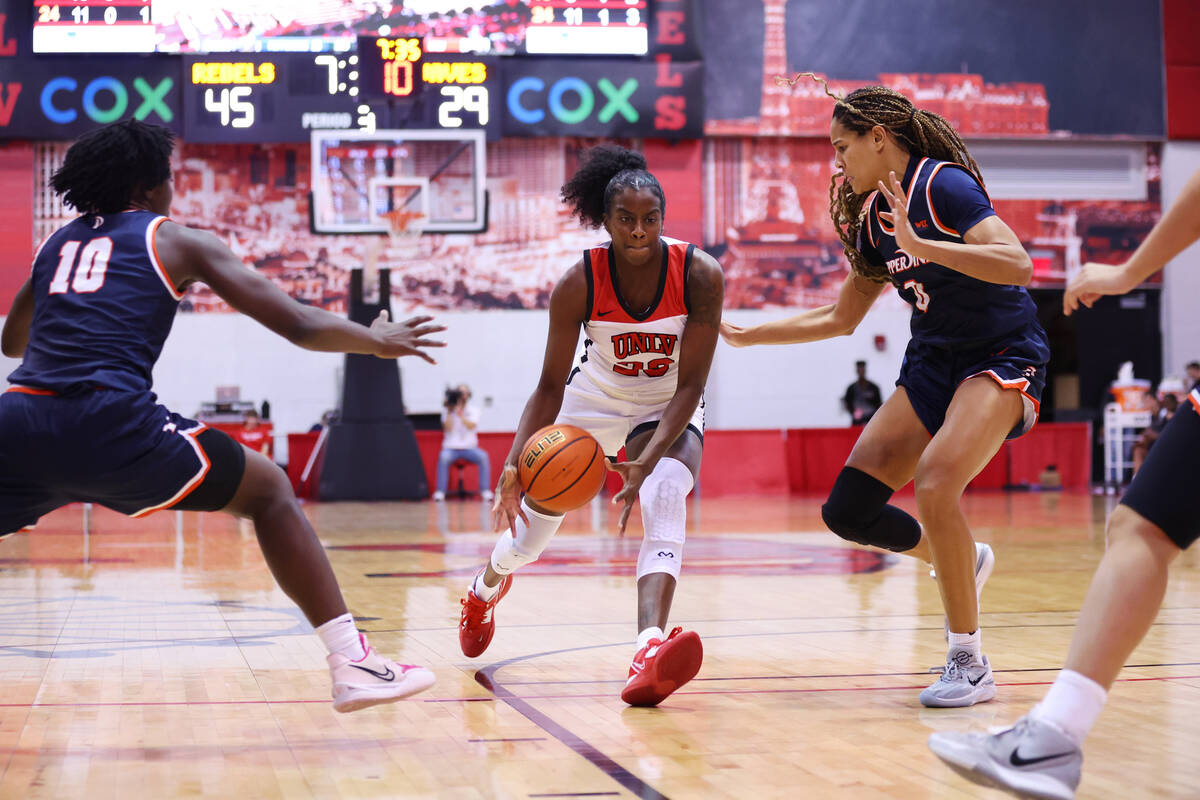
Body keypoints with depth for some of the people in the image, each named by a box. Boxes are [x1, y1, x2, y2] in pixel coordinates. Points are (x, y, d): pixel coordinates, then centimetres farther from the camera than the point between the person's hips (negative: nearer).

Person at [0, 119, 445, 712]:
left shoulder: (56, 243, 26)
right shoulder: (177, 241, 14)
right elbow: (299, 326, 12)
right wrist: (379, 341, 29)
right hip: (110, 422, -3)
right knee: (270, 492, 16)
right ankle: (352, 663, 8)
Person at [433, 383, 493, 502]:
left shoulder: (473, 411, 8)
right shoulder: (448, 411, 8)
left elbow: (471, 426, -12)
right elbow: (447, 428, -8)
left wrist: (459, 412, -20)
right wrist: (450, 411, -9)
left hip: (469, 448, 1)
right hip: (451, 448, -1)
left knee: (483, 456, -30)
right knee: (443, 457, -34)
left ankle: (485, 490, -24)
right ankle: (440, 492, -31)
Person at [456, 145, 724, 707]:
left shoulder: (700, 275, -26)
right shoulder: (578, 285, -24)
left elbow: (689, 385, -23)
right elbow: (551, 386, -16)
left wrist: (647, 461, -36)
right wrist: (517, 462, -31)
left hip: (668, 410, -1)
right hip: (593, 401, 1)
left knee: (666, 499, -32)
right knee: (532, 523, 10)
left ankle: (650, 652, -48)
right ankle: (485, 589, 49)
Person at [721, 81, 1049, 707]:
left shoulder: (942, 185, -15)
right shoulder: (872, 215, 9)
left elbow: (1017, 264, -28)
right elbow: (841, 317, 20)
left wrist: (919, 245, -35)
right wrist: (745, 335, 21)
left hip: (1002, 356, -8)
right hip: (932, 363, 8)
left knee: (934, 484, -30)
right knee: (848, 509, -3)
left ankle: (969, 664, -16)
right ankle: (962, 562, 24)